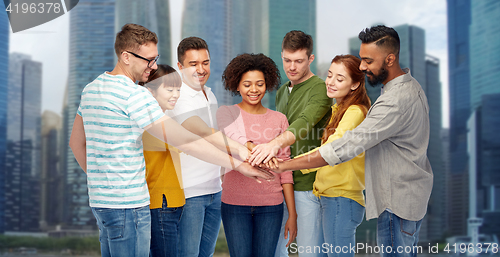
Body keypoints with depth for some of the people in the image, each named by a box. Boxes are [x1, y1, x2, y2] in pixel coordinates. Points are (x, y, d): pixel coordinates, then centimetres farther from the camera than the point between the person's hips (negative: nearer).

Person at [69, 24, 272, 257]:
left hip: (98, 200, 9)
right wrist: (237, 163, -15)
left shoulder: (91, 89, 10)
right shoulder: (134, 95, -18)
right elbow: (184, 141, -19)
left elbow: (77, 143, 18)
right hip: (126, 204, -9)